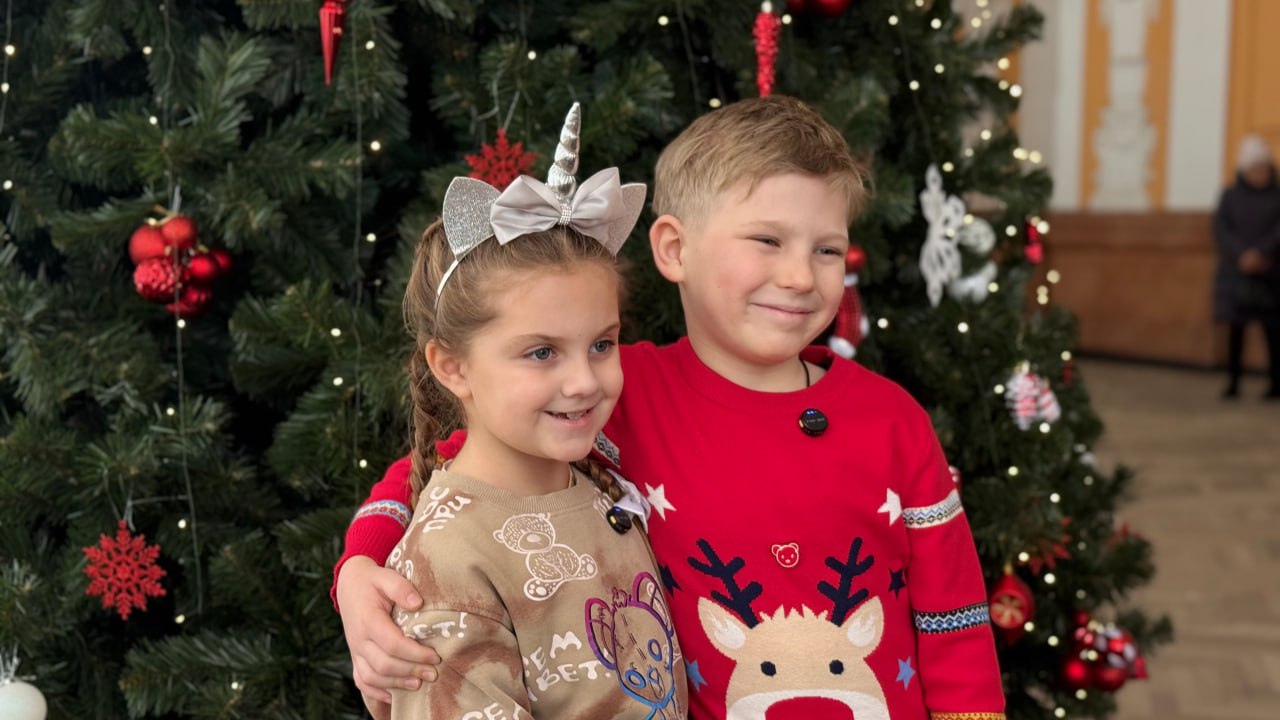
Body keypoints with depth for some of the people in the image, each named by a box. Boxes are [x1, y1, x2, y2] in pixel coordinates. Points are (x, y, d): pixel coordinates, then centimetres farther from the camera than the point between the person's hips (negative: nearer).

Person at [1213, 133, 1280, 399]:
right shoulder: (1230, 196, 7)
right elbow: (1221, 229, -3)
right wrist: (1243, 255, -16)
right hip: (1236, 271, 1)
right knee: (1235, 327, -1)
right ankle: (1233, 382, 2)